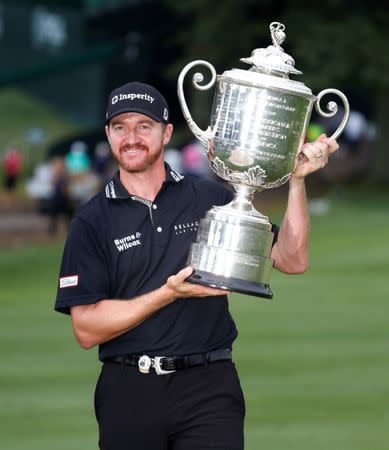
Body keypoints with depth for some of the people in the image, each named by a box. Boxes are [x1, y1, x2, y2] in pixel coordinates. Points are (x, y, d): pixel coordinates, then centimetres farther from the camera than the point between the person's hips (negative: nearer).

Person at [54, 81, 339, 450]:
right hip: (128, 389, 0)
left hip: (209, 389, 0)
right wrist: (170, 293, -14)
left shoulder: (212, 198, 6)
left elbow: (291, 260, 4)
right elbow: (86, 330, -4)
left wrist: (296, 180, -6)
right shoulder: (92, 221, 3)